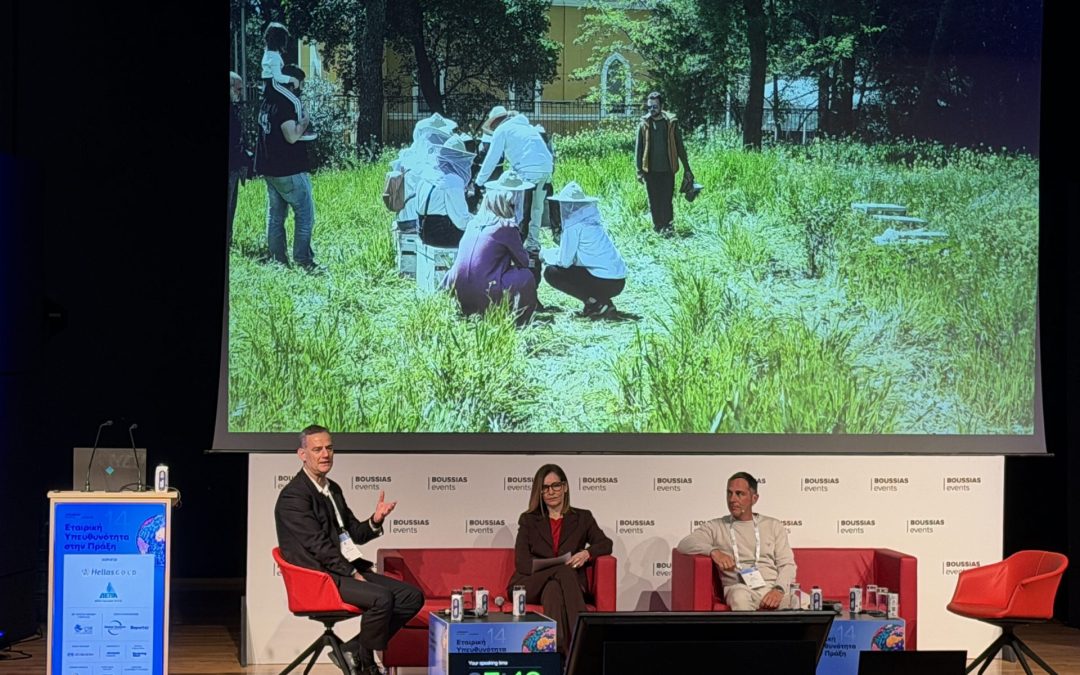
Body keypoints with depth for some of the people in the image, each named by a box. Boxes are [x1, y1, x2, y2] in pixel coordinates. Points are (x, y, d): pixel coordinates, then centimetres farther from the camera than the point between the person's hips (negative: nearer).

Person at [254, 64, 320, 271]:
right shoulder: (286, 104, -17)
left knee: (275, 215, 12)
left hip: (269, 169, 9)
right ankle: (303, 260, -4)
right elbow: (291, 136, -22)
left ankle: (278, 260, 15)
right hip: (289, 170, -9)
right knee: (305, 215, -2)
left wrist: (298, 127, 12)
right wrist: (303, 124, -6)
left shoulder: (267, 102, 10)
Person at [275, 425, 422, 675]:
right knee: (381, 598, -30)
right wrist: (353, 574, -15)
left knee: (412, 596, -2)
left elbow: (354, 534, 18)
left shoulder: (332, 489, 18)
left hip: (348, 569, 9)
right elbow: (319, 546, -16)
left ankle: (353, 651, 2)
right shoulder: (293, 496, -11)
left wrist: (375, 521, -3)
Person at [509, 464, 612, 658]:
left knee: (553, 589, -37)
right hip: (530, 585, -1)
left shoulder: (582, 518, 18)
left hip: (567, 582, 1)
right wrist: (554, 568, -17)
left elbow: (606, 544, 6)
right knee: (564, 572, -34)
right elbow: (521, 562, 2)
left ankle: (560, 648, -50)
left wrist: (587, 553, -18)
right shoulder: (528, 520, 15)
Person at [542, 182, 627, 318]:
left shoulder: (574, 226, -11)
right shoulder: (590, 220, 13)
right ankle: (602, 301, 13)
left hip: (606, 283, -8)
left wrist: (546, 255, 10)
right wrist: (551, 253, 23)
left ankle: (595, 303, -4)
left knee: (551, 272, 0)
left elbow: (564, 261, -8)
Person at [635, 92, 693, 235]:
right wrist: (639, 170, -1)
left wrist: (687, 169, 4)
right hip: (650, 170, 1)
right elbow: (638, 148, 5)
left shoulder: (671, 123, 0)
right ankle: (658, 226, 14)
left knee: (667, 200, -5)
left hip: (667, 169, -1)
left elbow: (680, 147, 5)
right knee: (654, 201, 5)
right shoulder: (644, 124, 1)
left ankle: (668, 225, 2)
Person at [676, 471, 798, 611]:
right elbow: (684, 544, 4)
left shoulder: (773, 526, 20)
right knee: (740, 595, -40)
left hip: (773, 587, 1)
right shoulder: (716, 527, 18)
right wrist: (713, 551, -15)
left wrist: (779, 589, -11)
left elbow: (787, 564, 11)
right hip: (739, 587, -1)